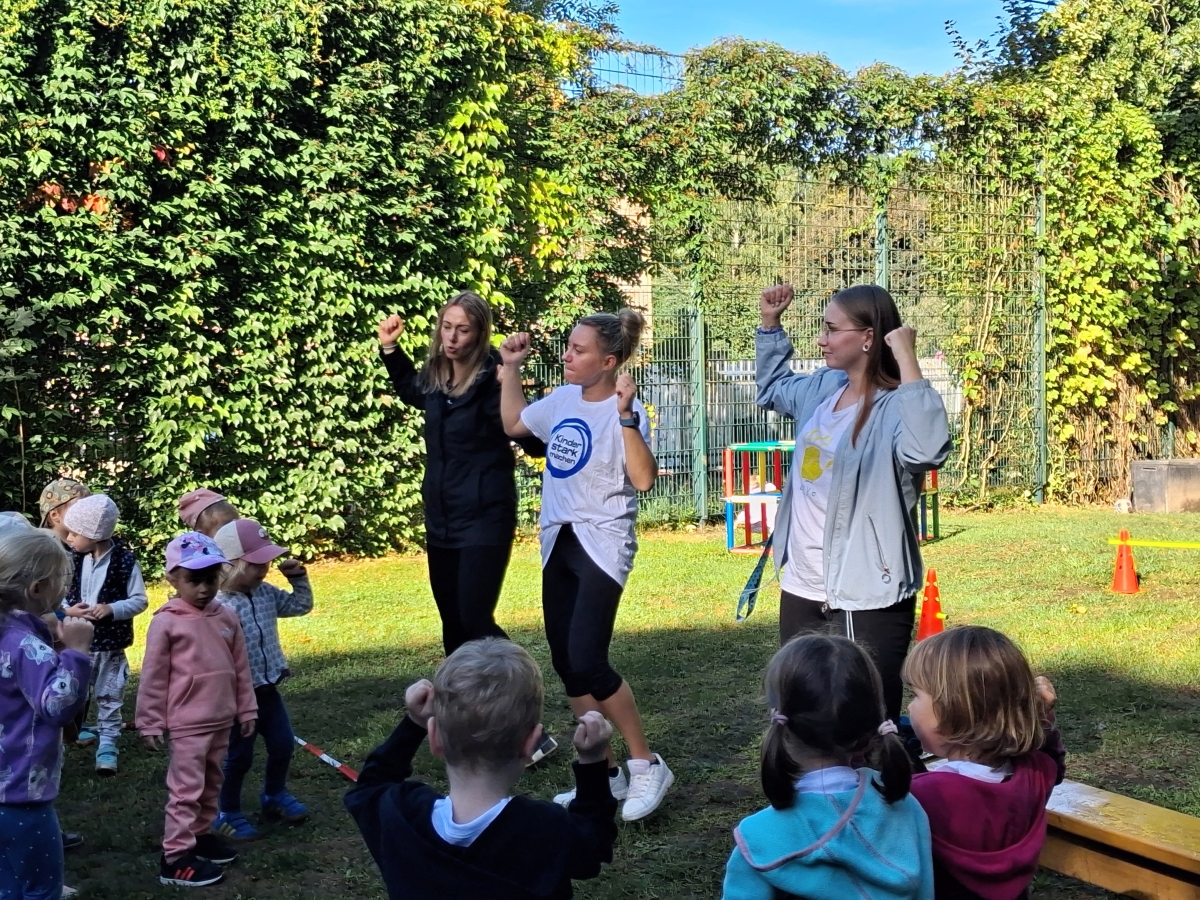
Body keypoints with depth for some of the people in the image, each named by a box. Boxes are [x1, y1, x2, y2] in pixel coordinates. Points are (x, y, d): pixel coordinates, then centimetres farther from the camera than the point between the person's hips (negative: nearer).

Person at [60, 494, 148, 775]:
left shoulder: (125, 561, -14)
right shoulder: (75, 560, -3)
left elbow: (140, 601, -10)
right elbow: (60, 593, 4)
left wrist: (111, 609, -24)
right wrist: (68, 609, -16)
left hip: (110, 643, -4)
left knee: (109, 695, 5)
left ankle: (107, 744, 12)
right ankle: (90, 728, 33)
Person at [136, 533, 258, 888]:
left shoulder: (227, 616, 2)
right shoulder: (166, 622, -13)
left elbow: (240, 668, 9)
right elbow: (153, 677, -9)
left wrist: (246, 710, 11)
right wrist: (150, 723, -7)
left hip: (221, 719, 6)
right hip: (188, 723, -6)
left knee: (211, 783, 18)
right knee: (186, 789, -1)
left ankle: (201, 834, 34)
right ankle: (175, 858, 7)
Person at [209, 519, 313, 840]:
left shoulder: (266, 593, 0)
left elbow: (300, 605, 14)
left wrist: (298, 578, 1)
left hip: (268, 690, 8)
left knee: (283, 744, 18)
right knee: (238, 756, 8)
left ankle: (274, 796, 41)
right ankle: (227, 813, 28)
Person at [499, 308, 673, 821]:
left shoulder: (625, 410, -15)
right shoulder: (562, 400, 6)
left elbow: (644, 480, -27)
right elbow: (513, 423, 23)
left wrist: (626, 416, -34)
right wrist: (511, 368, 17)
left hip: (602, 546, -8)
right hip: (558, 543, 8)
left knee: (587, 663, -16)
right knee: (566, 664, 10)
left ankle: (646, 766, 3)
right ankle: (604, 773, 24)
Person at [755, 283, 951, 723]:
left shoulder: (895, 406, -19)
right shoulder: (823, 387, 6)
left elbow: (927, 449, -42)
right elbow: (772, 389, 29)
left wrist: (906, 359, -37)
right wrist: (770, 322, 19)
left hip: (865, 598, -8)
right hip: (801, 588, 9)